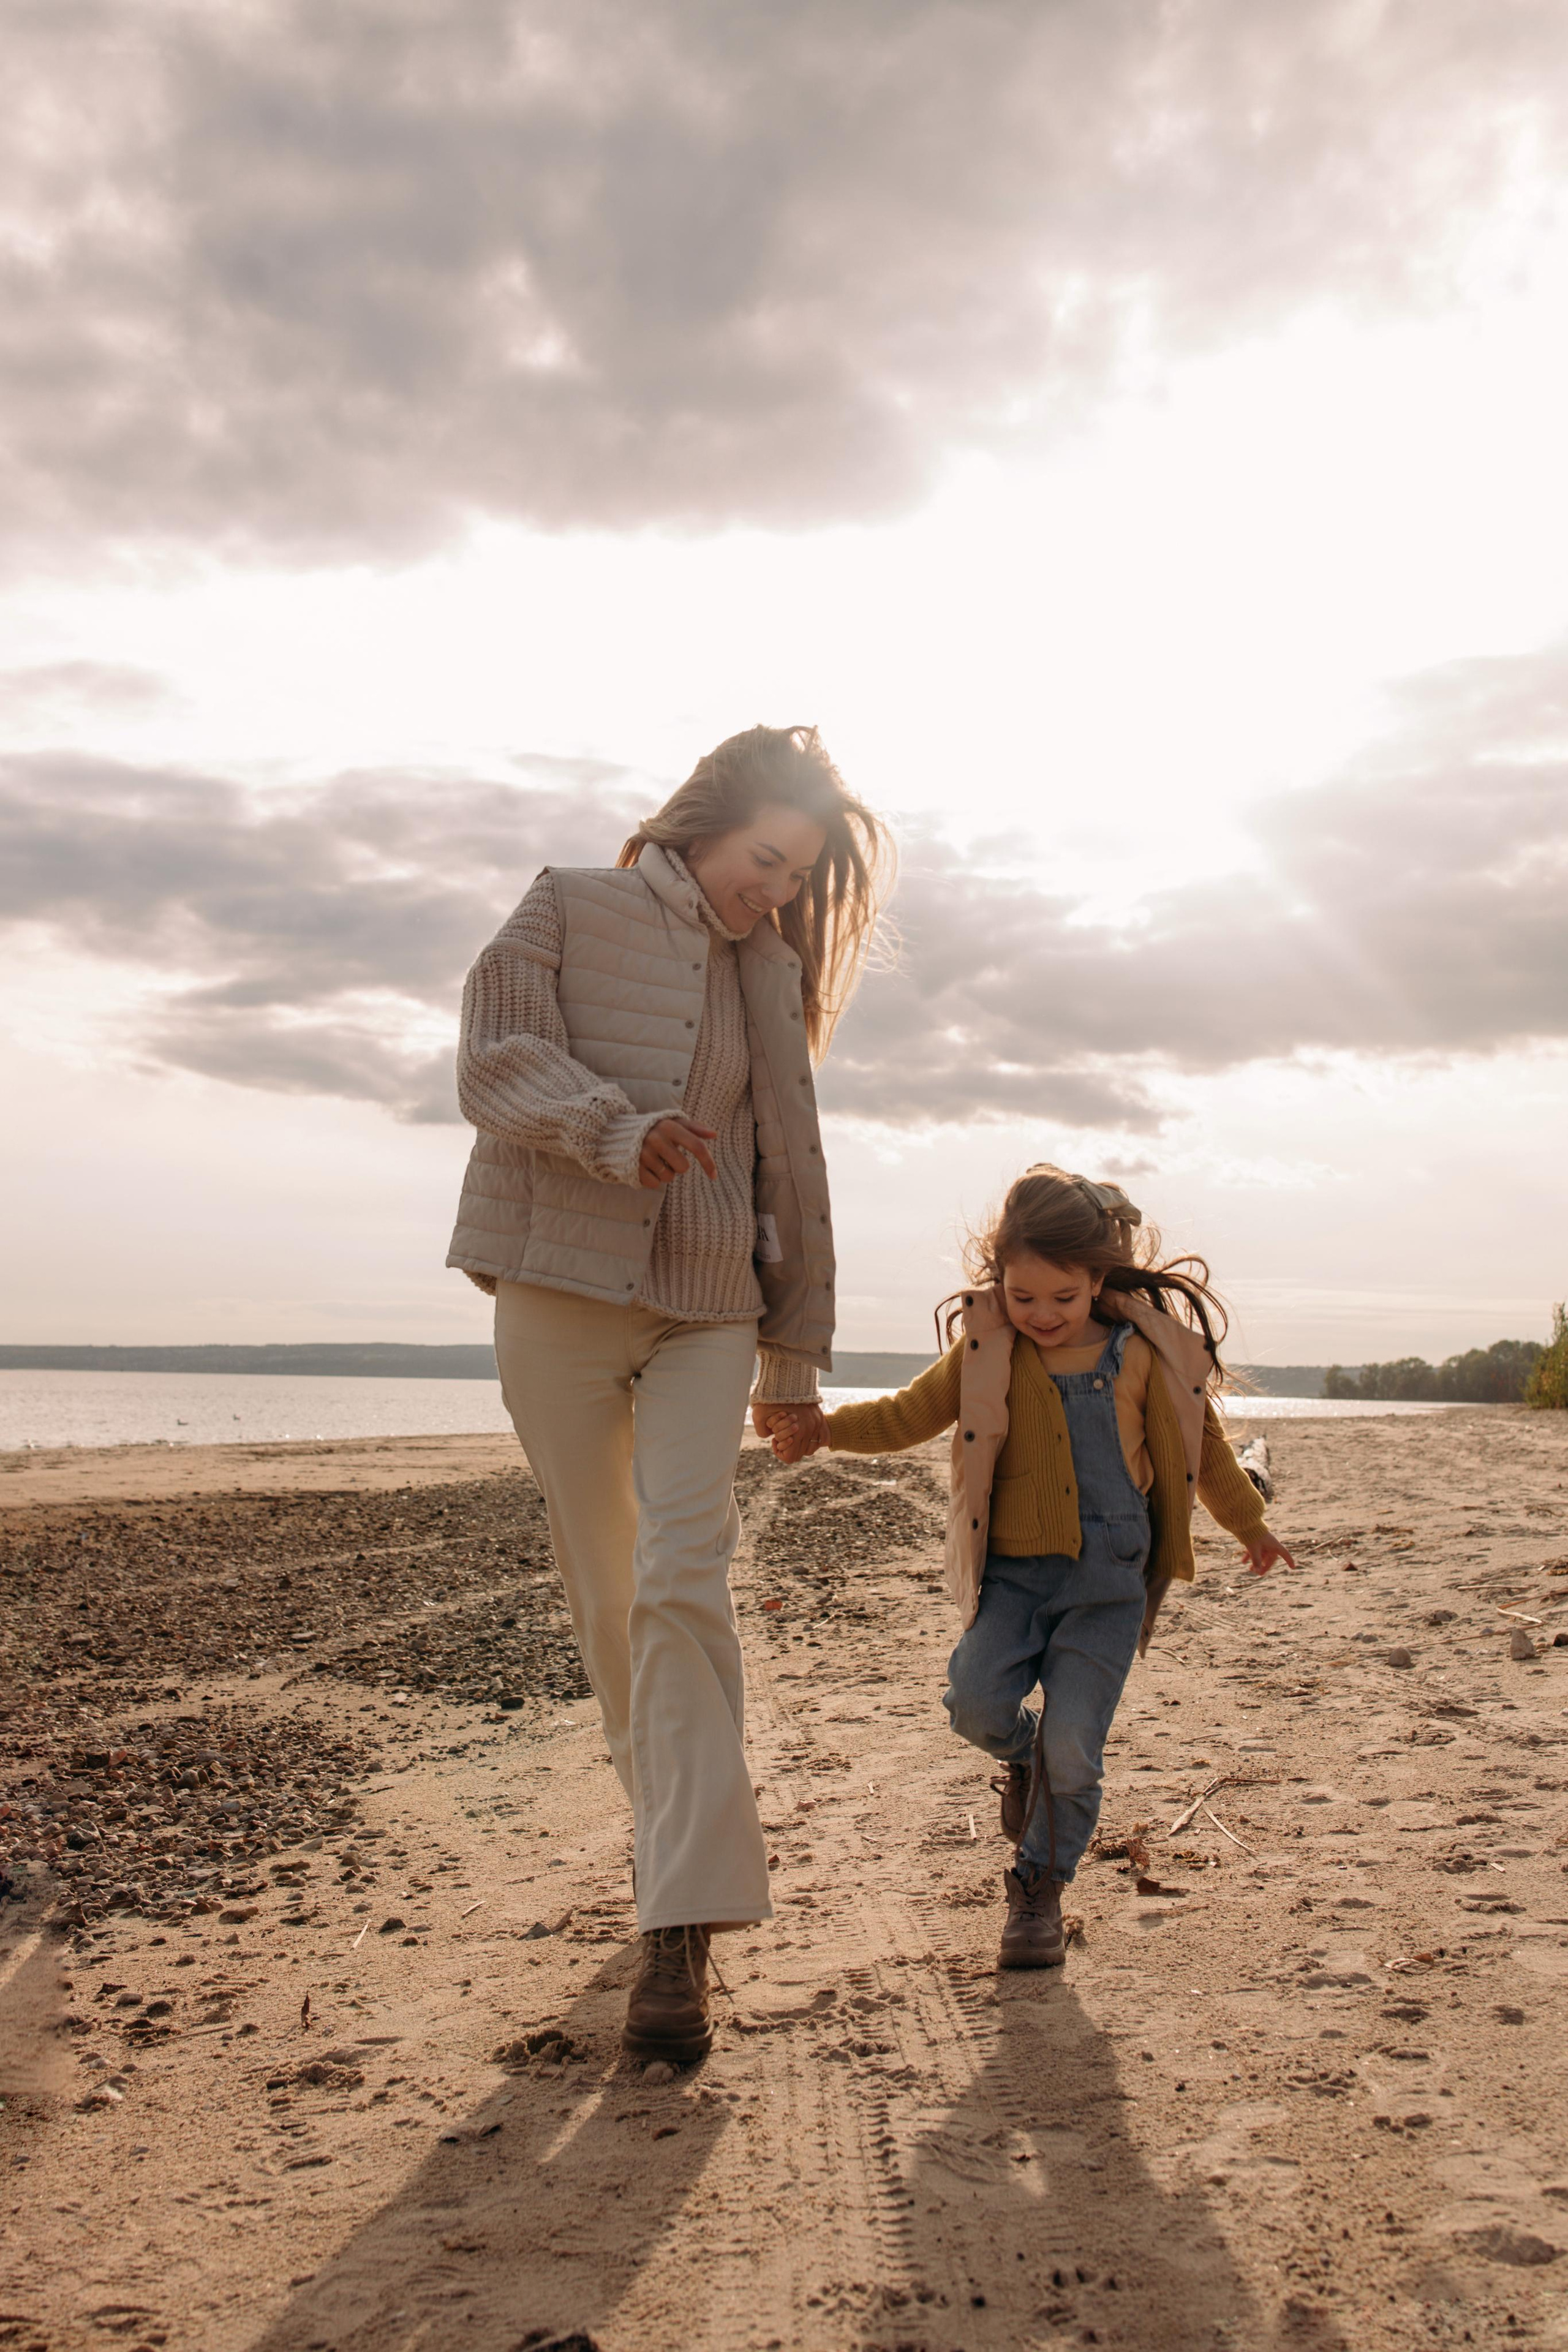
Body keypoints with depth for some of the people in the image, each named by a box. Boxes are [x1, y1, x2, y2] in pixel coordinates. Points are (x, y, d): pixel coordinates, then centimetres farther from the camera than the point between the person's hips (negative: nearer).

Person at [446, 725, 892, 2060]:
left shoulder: (769, 974, 15)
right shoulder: (571, 910, 6)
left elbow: (792, 1166, 17)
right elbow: (497, 1059, -7)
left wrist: (800, 1347, 16)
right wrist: (618, 1128, -26)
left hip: (709, 1309, 1)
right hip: (559, 1292, -1)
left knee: (685, 1583, -13)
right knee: (604, 1590, 6)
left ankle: (683, 1928, -14)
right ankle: (669, 1817, 29)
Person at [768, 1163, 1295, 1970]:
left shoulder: (1143, 1349, 2)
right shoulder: (985, 1353, 3)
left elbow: (1198, 1439, 16)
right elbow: (910, 1413, 7)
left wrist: (1248, 1523, 28)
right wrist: (825, 1426, -9)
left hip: (1108, 1579, -1)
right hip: (1012, 1572, 1)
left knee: (1072, 1746, -7)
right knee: (977, 1700, -20)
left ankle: (1039, 1888, 18)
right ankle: (1022, 1756, 17)